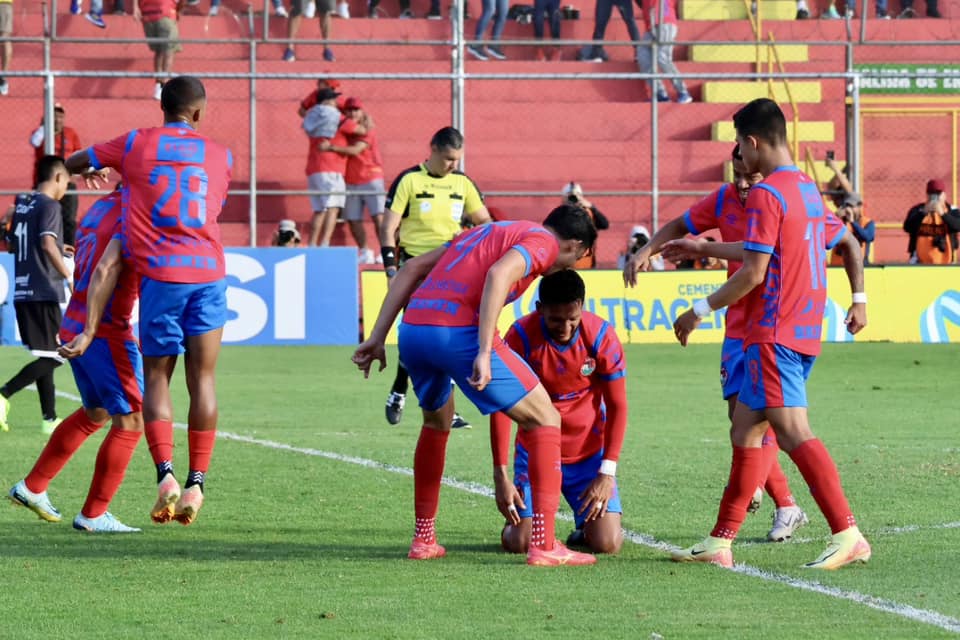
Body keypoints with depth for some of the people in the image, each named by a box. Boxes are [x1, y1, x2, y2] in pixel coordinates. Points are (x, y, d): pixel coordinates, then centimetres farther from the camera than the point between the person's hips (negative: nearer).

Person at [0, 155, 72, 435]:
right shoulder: (49, 206, -9)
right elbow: (48, 243, -23)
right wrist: (68, 275, -17)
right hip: (44, 292, -8)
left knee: (44, 356, 14)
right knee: (52, 357, -5)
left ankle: (50, 418, 14)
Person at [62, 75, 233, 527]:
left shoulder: (135, 145, 6)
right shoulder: (221, 156, 11)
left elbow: (71, 164, 17)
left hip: (161, 274, -1)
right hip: (210, 273, 2)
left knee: (156, 379, 6)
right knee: (202, 380, 7)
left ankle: (165, 475, -11)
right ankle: (196, 483, 3)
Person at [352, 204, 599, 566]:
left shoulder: (485, 231, 31)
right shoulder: (542, 241, 7)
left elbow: (412, 269, 26)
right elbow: (498, 274, -15)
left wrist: (377, 337, 22)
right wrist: (484, 353, -21)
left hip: (412, 330, 8)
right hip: (459, 331, -8)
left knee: (437, 420, 34)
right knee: (545, 419, 5)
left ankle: (423, 539, 37)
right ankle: (544, 544, -2)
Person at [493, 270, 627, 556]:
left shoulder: (601, 335, -14)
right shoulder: (521, 336, -18)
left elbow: (617, 406, -6)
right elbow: (500, 408, -12)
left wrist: (607, 473, -13)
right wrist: (500, 475, -16)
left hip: (589, 452, 1)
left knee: (607, 543, -13)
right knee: (520, 543, -15)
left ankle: (586, 523, 23)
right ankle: (515, 519, 22)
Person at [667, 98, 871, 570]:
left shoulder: (766, 194, -13)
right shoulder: (808, 189, 15)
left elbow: (754, 272, -17)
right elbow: (848, 244, 26)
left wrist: (701, 310, -9)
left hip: (774, 332, -10)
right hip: (805, 332, 10)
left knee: (793, 432, -15)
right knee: (745, 431, 12)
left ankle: (847, 535, -22)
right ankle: (720, 542, 14)